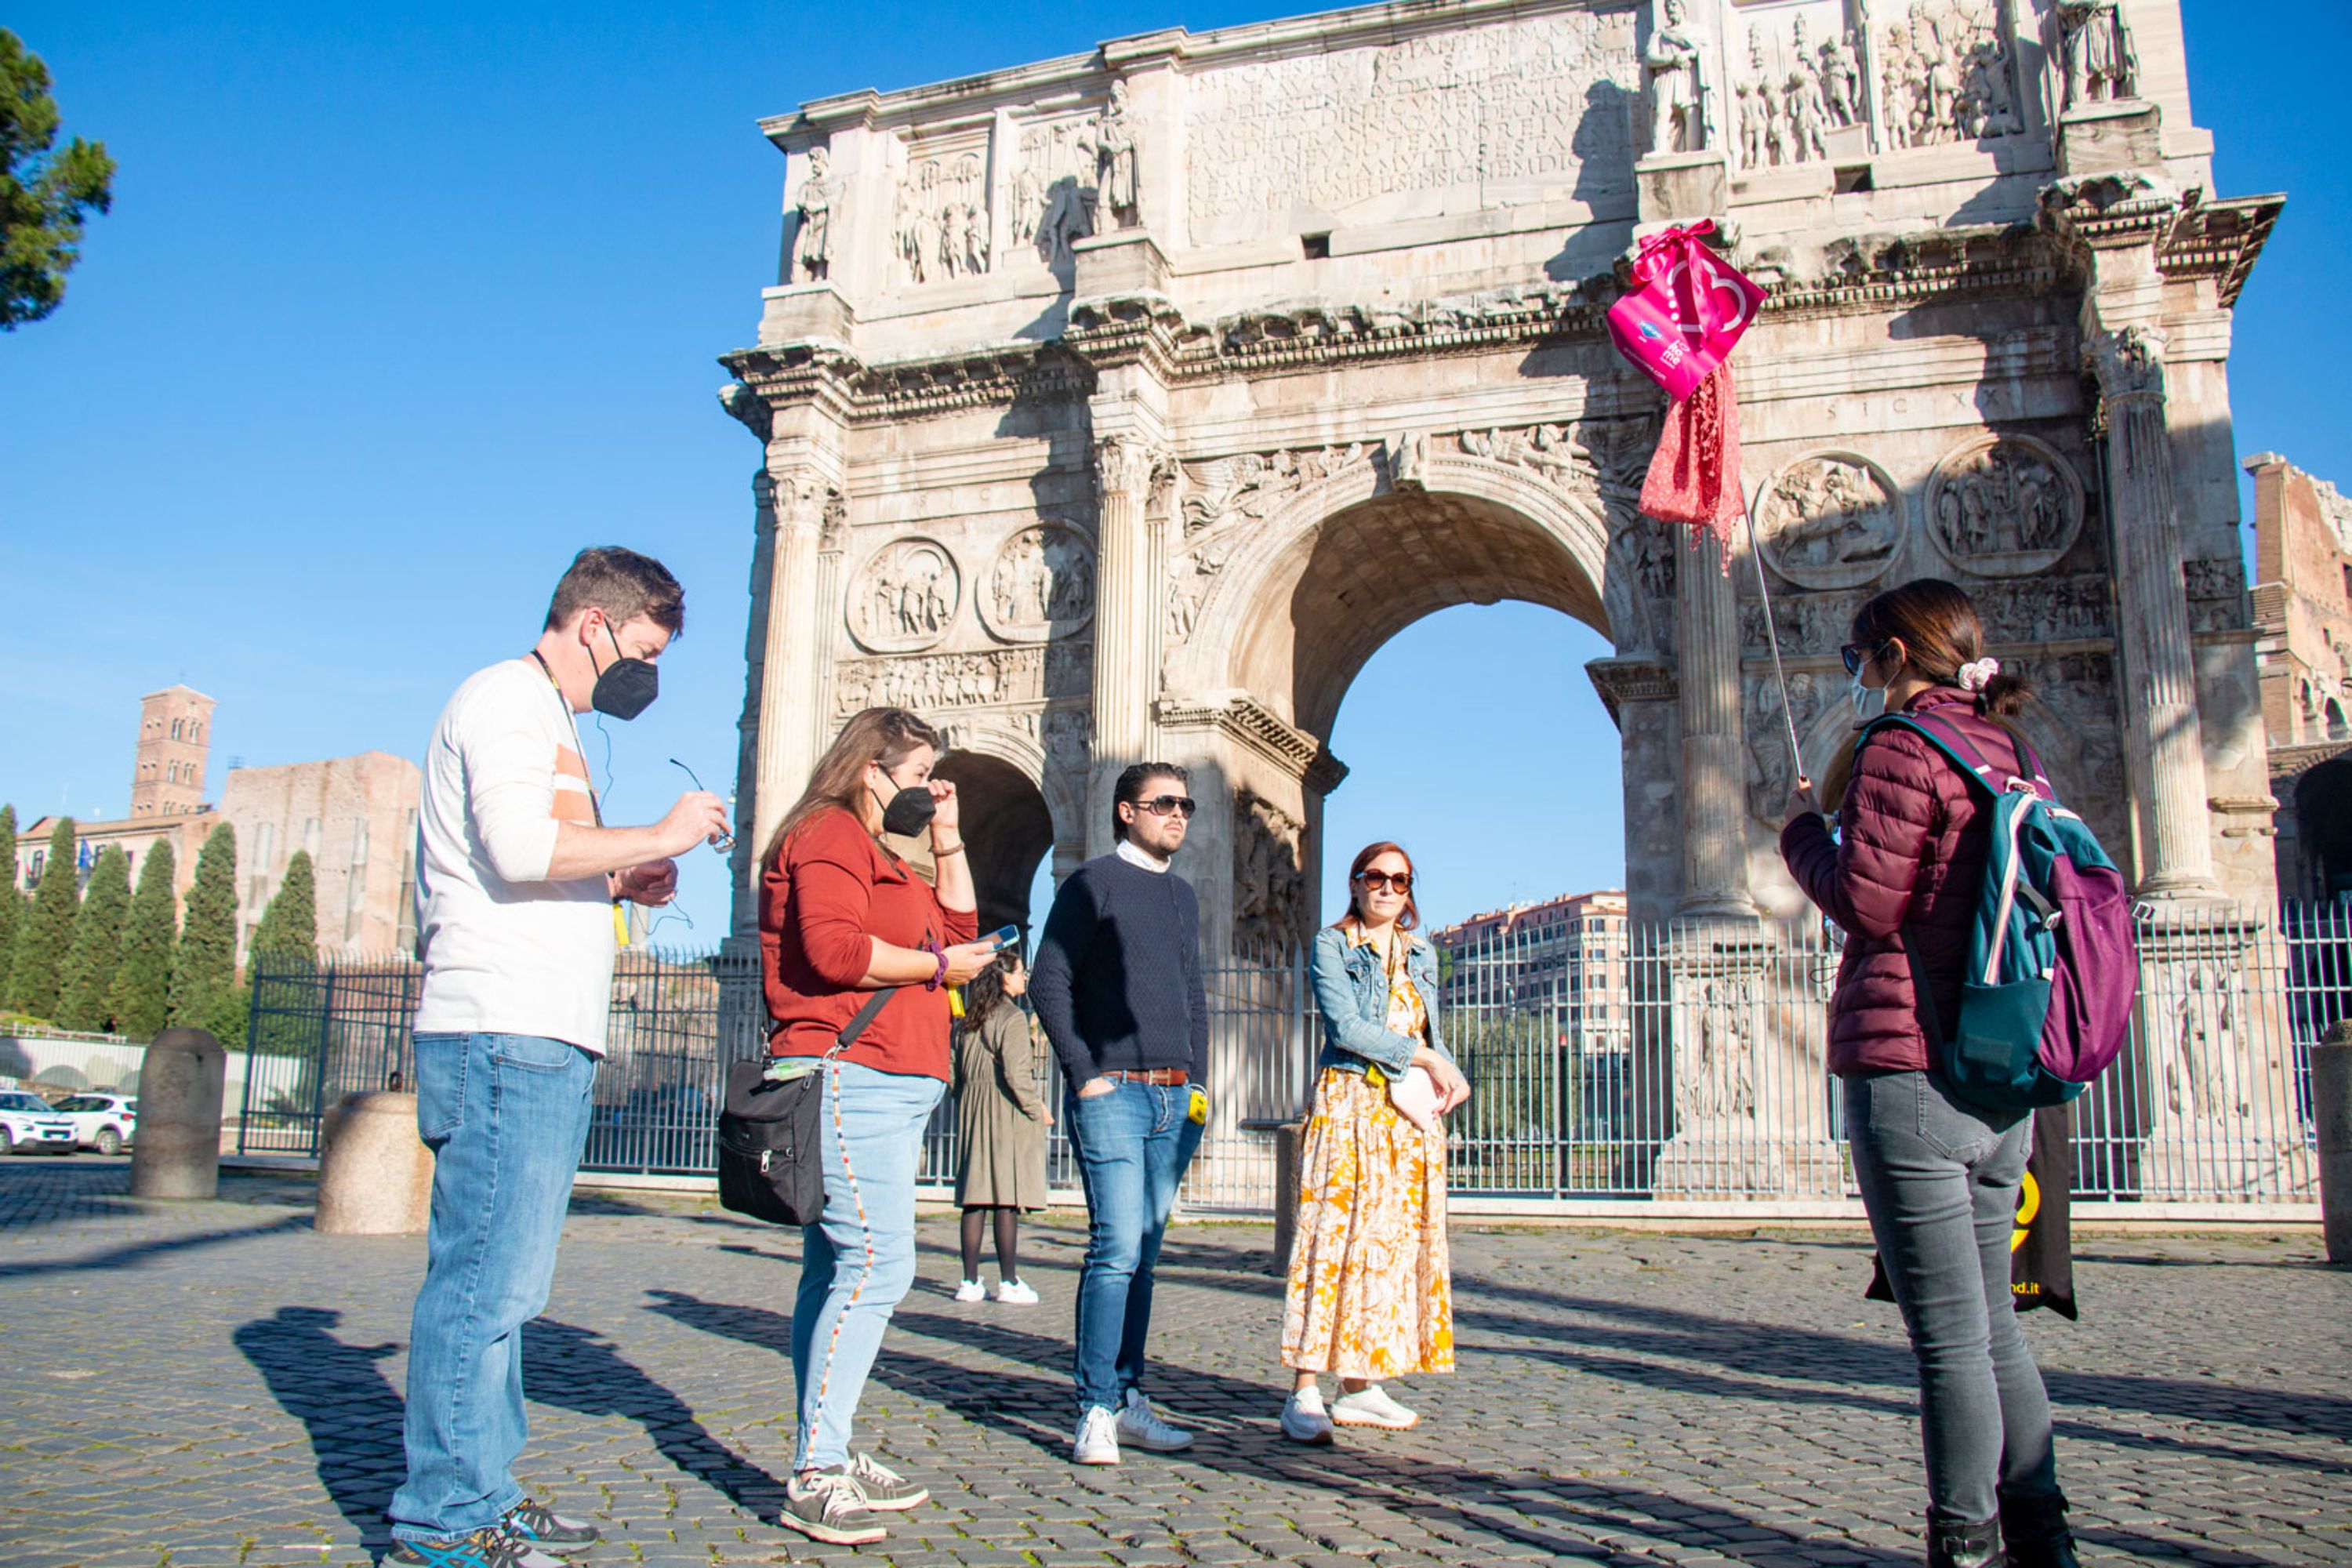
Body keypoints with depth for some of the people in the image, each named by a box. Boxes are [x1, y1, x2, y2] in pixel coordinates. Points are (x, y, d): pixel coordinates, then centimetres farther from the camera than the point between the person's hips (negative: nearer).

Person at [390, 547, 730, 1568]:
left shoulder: (545, 717, 26)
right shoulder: (509, 695, -5)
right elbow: (516, 844, -20)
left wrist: (618, 884, 13)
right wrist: (660, 837, -11)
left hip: (544, 1041, 10)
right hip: (507, 1033, -10)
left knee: (504, 1280, 12)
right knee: (486, 1277, -8)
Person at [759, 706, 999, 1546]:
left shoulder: (878, 852, 27)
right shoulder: (829, 835, -6)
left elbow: (958, 929, 26)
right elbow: (833, 948, -21)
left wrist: (948, 840, 19)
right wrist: (937, 964, -9)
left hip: (889, 1084, 11)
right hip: (849, 1075, -11)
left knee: (840, 1270, 9)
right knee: (876, 1263, -16)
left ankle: (830, 1460, 13)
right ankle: (813, 1476, -12)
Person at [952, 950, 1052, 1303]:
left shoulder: (969, 1021, 12)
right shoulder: (1013, 1018, -9)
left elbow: (960, 1072, 12)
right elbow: (1016, 1073, -16)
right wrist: (1038, 1110, -5)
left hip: (971, 1110, 7)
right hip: (1007, 1113, -7)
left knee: (975, 1197, 6)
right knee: (1007, 1200, -4)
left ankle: (970, 1281, 8)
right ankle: (1008, 1282, -2)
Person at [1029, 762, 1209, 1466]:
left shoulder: (1183, 895, 19)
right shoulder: (1093, 883, -2)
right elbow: (1048, 983, -6)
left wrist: (1198, 1084, 14)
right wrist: (1084, 1073, -11)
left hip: (1175, 1098, 6)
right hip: (1114, 1092, -6)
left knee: (1143, 1253, 9)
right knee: (1117, 1250, -10)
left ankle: (1129, 1400, 16)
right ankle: (1096, 1413, -3)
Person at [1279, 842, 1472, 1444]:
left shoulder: (1422, 954, 17)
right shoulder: (1331, 944, 0)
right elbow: (1344, 1026, -12)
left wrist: (1452, 1073, -1)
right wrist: (1422, 1055, -12)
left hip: (1410, 1115, 6)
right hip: (1349, 1106, -6)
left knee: (1395, 1242, 5)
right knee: (1334, 1237, -12)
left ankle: (1361, 1385, 12)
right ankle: (1304, 1393, -12)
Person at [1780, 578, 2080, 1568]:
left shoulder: (1902, 747, -9)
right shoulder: (2011, 752, 15)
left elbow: (1865, 900, -13)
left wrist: (1803, 828, 5)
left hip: (1911, 1068, -9)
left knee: (1949, 1336, -2)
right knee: (1990, 1322, 18)